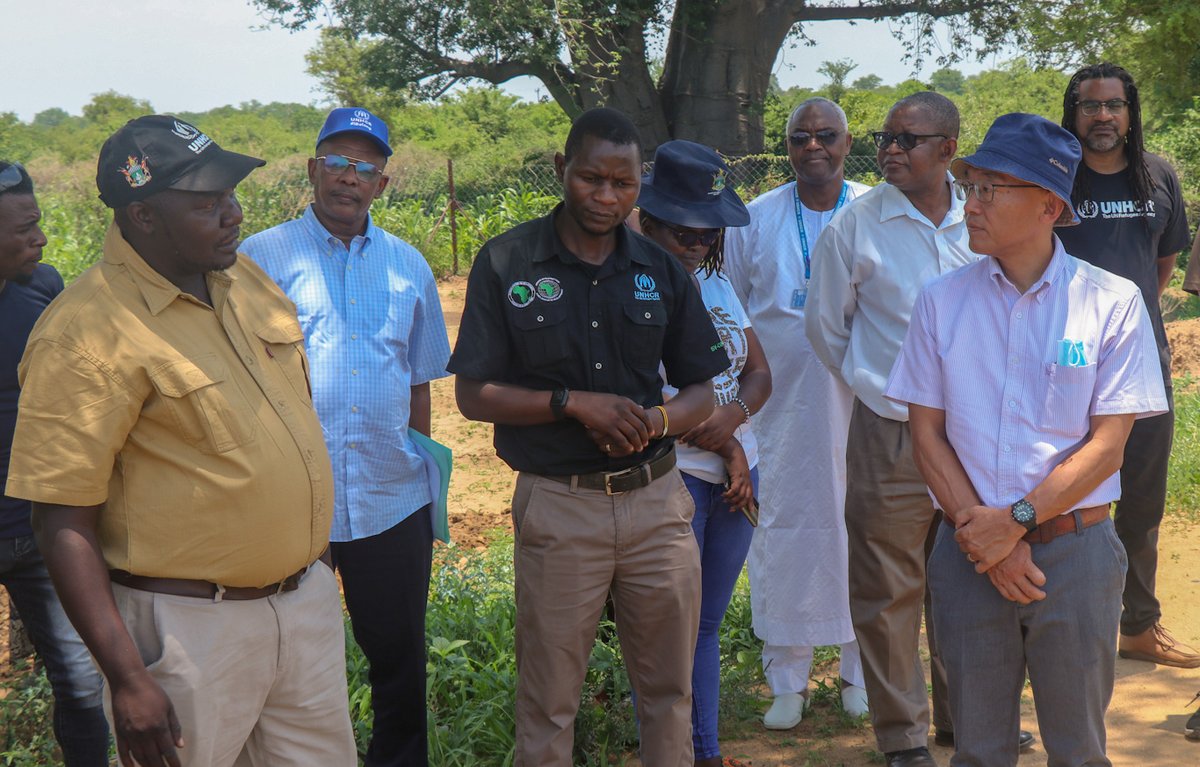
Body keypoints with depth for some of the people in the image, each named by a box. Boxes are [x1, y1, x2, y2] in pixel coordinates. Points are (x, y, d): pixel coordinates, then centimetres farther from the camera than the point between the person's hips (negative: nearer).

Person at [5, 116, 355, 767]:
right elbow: (64, 520, -19)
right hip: (193, 627, -7)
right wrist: (127, 677, -22)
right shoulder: (87, 333, -18)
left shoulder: (245, 278, 5)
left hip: (308, 596, 7)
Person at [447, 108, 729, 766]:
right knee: (547, 702, 7)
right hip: (558, 507, -3)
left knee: (669, 691, 12)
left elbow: (702, 388, 11)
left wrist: (658, 421, -12)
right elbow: (474, 394, -4)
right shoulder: (505, 263, -3)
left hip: (657, 497, 3)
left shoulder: (661, 271, 7)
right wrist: (574, 403, -16)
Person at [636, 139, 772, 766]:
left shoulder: (715, 284, 14)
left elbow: (758, 372, 12)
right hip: (670, 477, -7)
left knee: (708, 624, 14)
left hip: (736, 474, 7)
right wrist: (723, 447, -11)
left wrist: (732, 415, -11)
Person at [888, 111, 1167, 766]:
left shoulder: (1112, 302, -3)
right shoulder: (940, 301, 3)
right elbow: (926, 433, 2)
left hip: (1075, 548, -2)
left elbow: (1107, 444, -6)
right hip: (969, 551, 2)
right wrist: (983, 533, -9)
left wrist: (1015, 521, -14)